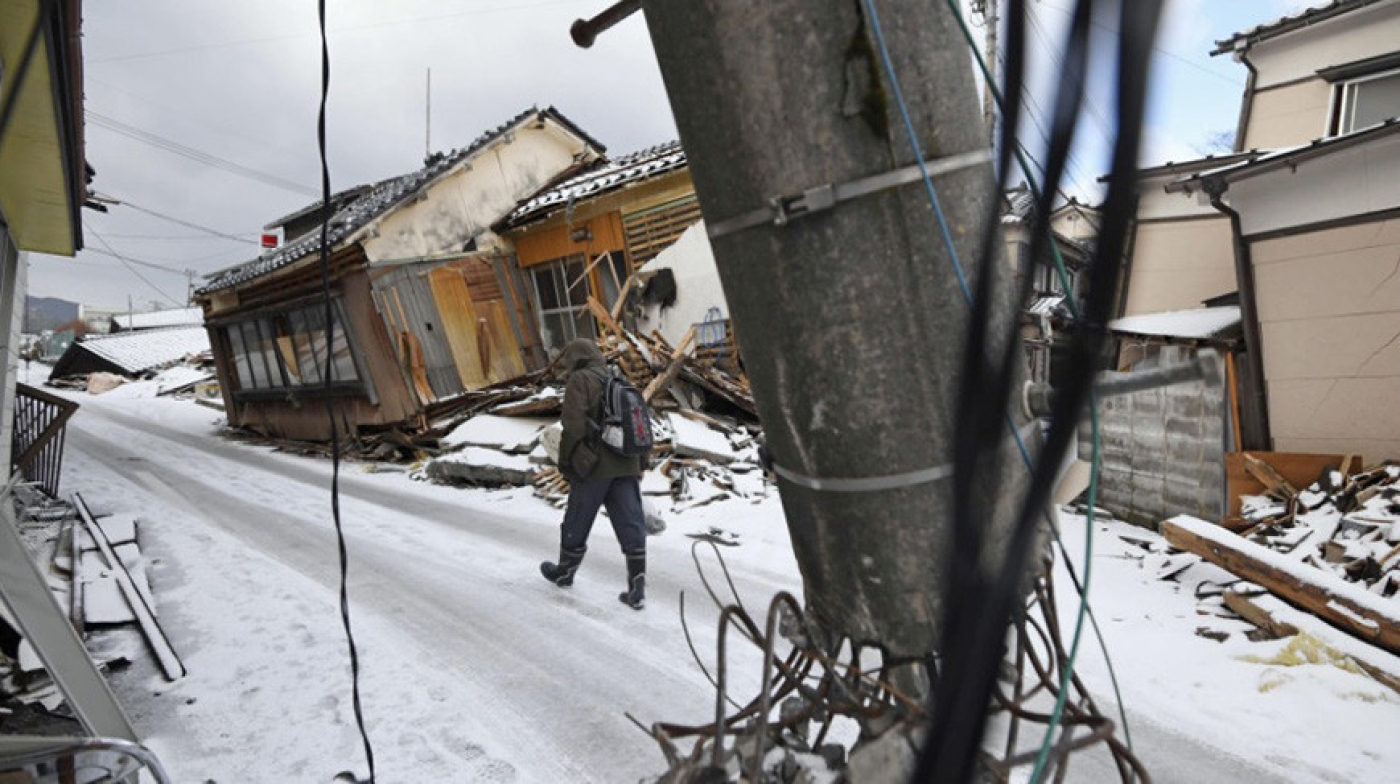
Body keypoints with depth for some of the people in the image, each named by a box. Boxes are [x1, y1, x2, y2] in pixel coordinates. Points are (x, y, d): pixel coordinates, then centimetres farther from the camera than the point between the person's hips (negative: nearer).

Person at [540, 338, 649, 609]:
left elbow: (573, 426, -14)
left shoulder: (580, 380, -4)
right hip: (626, 467, 6)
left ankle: (565, 571, 32)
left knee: (576, 523, 13)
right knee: (631, 526, 2)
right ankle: (637, 589, 0)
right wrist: (641, 463, 21)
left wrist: (566, 462, -5)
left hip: (594, 467, -6)